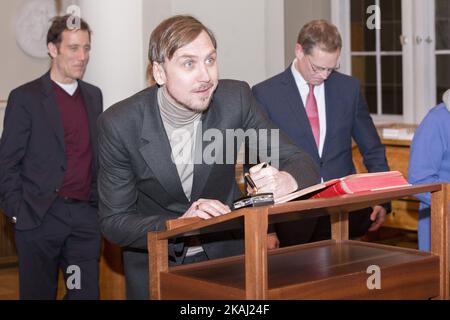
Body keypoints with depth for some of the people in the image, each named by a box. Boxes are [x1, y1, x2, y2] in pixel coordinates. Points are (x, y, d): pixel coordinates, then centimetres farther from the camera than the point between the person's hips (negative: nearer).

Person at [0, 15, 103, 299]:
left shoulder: (94, 95, 12)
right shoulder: (25, 98, -4)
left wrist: (98, 202, 10)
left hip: (85, 214, 4)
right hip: (40, 216, -4)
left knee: (86, 292, 4)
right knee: (39, 292, 6)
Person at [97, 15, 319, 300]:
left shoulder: (236, 98, -16)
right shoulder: (119, 124, -20)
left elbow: (300, 162, -13)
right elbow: (113, 222, -17)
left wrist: (285, 180, -37)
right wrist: (179, 225, -34)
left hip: (228, 253, 2)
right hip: (156, 265, -1)